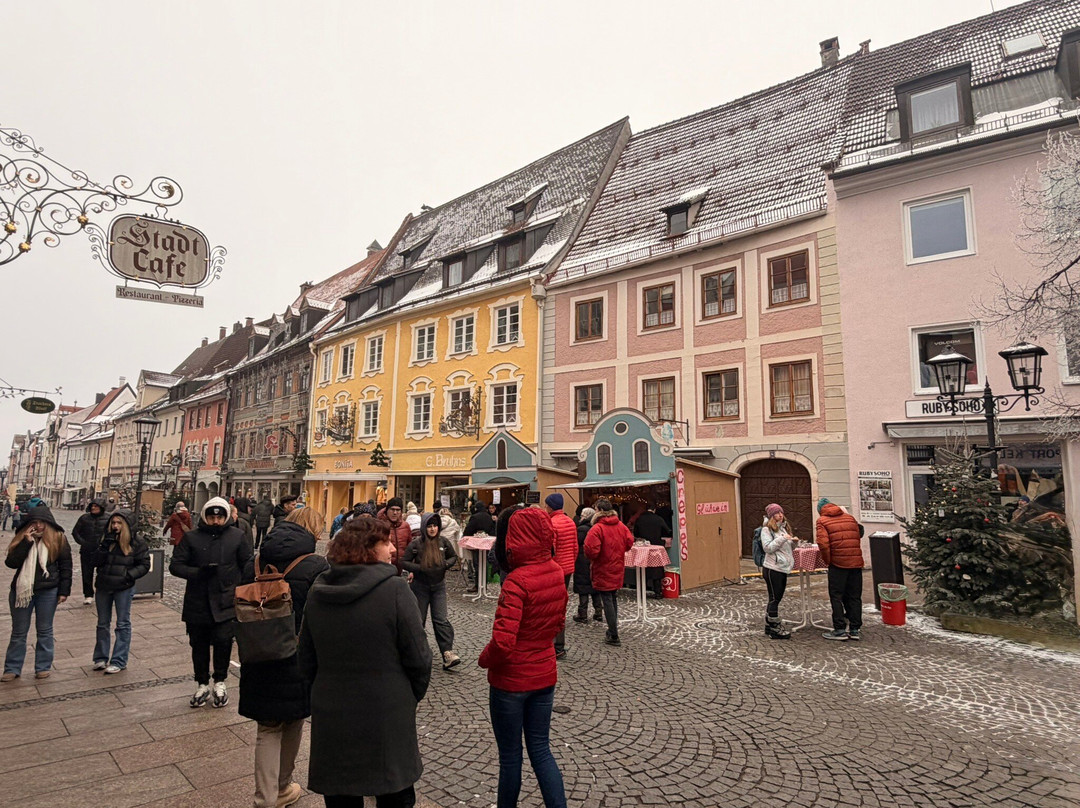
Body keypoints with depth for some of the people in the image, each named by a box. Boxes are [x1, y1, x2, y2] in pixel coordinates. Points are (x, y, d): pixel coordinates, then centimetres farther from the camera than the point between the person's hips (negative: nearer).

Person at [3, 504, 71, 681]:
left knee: (44, 631, 8)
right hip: (22, 590, 2)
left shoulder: (58, 539, -4)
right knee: (19, 632, 11)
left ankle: (43, 667, 17)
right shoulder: (22, 538, 1)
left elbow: (66, 567, -3)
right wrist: (26, 542, -19)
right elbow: (11, 563, -11)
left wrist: (64, 591, -6)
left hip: (48, 591, -2)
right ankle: (12, 669, 21)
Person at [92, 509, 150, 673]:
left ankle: (119, 661, 10)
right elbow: (95, 561, -6)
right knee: (102, 623, 16)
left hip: (124, 588, -4)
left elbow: (144, 565, -6)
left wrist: (128, 575, -18)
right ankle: (101, 658, 30)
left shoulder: (137, 542, -9)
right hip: (103, 586, 4)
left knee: (123, 624, 4)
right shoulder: (105, 539, 1)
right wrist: (105, 545, -18)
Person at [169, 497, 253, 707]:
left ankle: (220, 683, 16)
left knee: (223, 640, -7)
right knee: (199, 645, 12)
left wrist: (241, 589, 3)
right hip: (197, 602, 1)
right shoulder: (191, 537, 1)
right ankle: (202, 685, 30)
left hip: (225, 602, -1)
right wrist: (198, 572, -16)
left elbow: (247, 565, 9)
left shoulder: (236, 536, 2)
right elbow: (175, 565, 0)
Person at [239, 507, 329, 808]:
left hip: (259, 658, 3)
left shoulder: (253, 563, 0)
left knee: (268, 729, 14)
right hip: (299, 660, -3)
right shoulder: (317, 566, -15)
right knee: (292, 724, 18)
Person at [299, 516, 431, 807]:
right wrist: (412, 697, 4)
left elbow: (307, 662, 6)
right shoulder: (394, 589, -19)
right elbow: (418, 658, -15)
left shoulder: (318, 590, -4)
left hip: (331, 720, 4)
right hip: (387, 720, -4)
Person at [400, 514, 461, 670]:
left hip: (438, 586, 1)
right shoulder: (416, 543, -11)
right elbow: (404, 562, -7)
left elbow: (454, 556, 11)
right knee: (418, 620, 12)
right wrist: (420, 568, -20)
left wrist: (446, 564, -9)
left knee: (441, 620, -6)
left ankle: (448, 653, -8)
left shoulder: (443, 542, -3)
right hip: (420, 586, -1)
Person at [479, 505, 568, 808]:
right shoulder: (556, 572, -5)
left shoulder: (516, 581, -27)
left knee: (510, 754, 15)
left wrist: (485, 659, -9)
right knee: (540, 749, 19)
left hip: (511, 680, -6)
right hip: (545, 674, 6)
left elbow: (502, 642, -29)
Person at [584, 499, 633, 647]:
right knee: (613, 598, 20)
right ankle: (613, 628, 31)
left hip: (603, 570, -6)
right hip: (617, 569, 7)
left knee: (607, 601, 0)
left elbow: (591, 550, -25)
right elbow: (629, 542, 4)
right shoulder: (621, 526, 1)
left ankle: (613, 636, 2)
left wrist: (592, 558, -3)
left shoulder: (597, 528, -20)